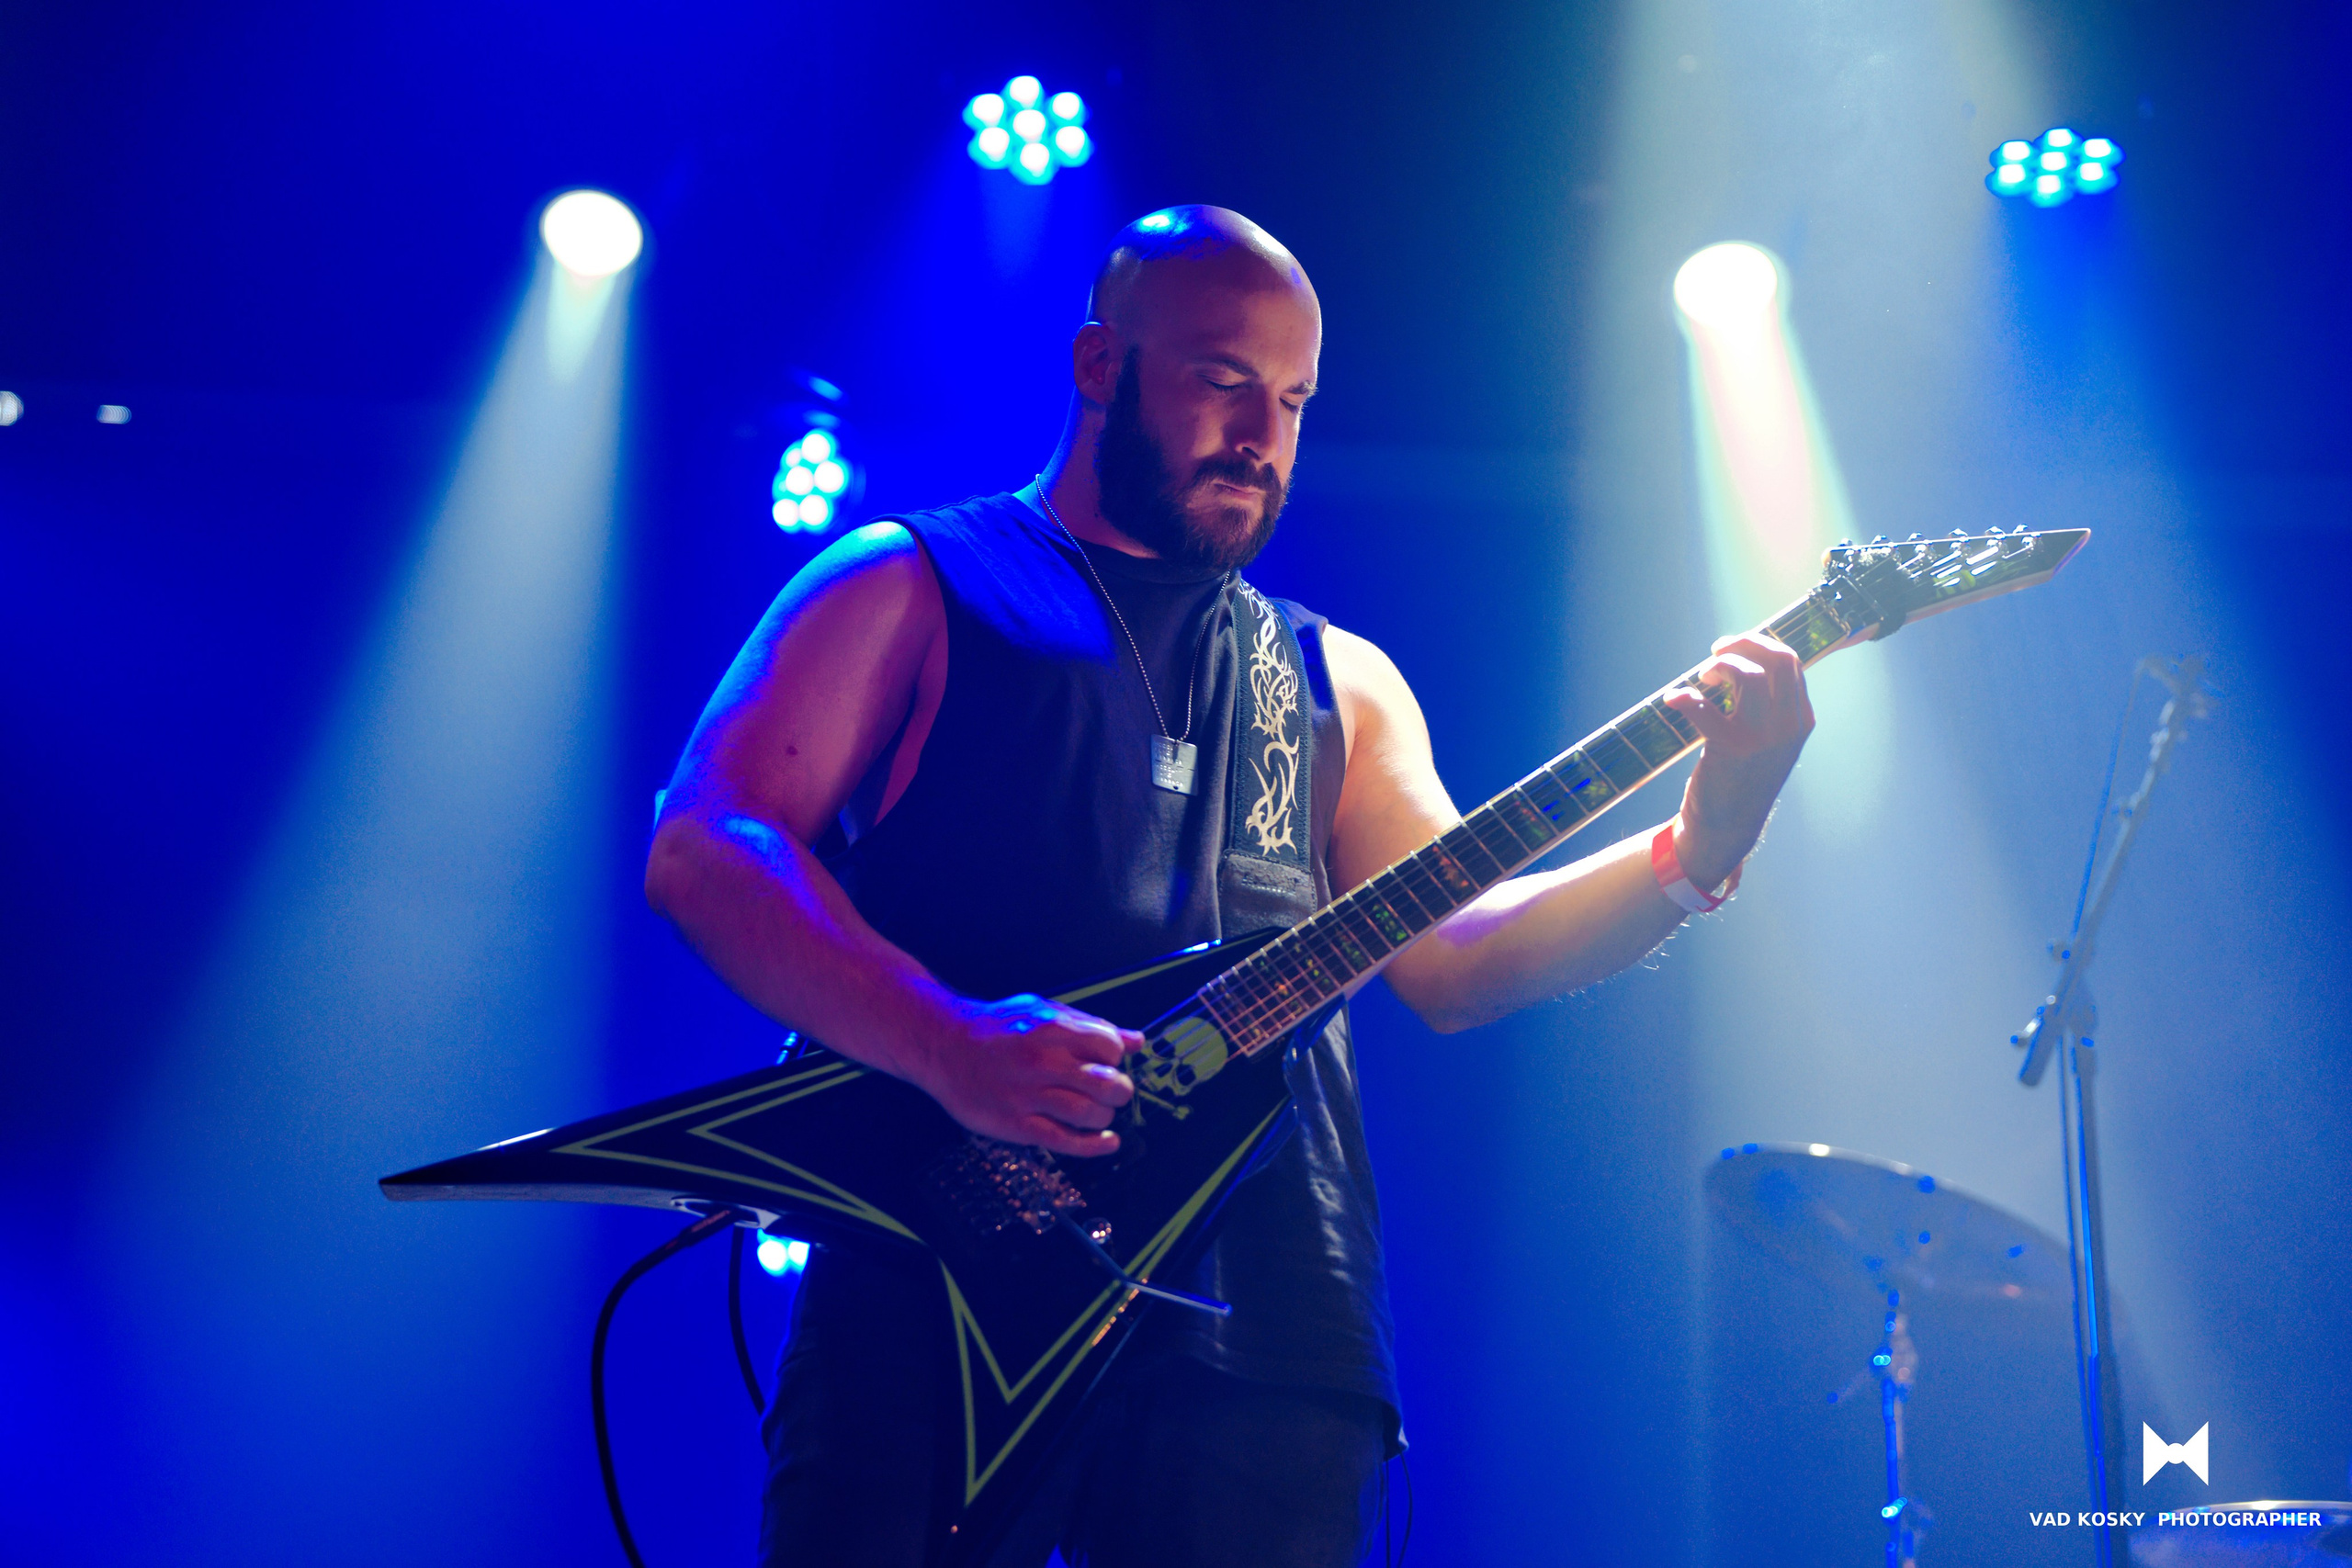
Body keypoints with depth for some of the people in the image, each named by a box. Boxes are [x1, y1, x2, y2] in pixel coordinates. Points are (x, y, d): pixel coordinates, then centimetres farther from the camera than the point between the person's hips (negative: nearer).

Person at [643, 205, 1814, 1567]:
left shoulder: (1337, 680, 23)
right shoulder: (909, 588, 9)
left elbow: (1450, 957, 12)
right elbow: (705, 851, -4)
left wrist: (1701, 845, -4)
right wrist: (951, 1042, -21)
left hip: (1267, 1331, 4)